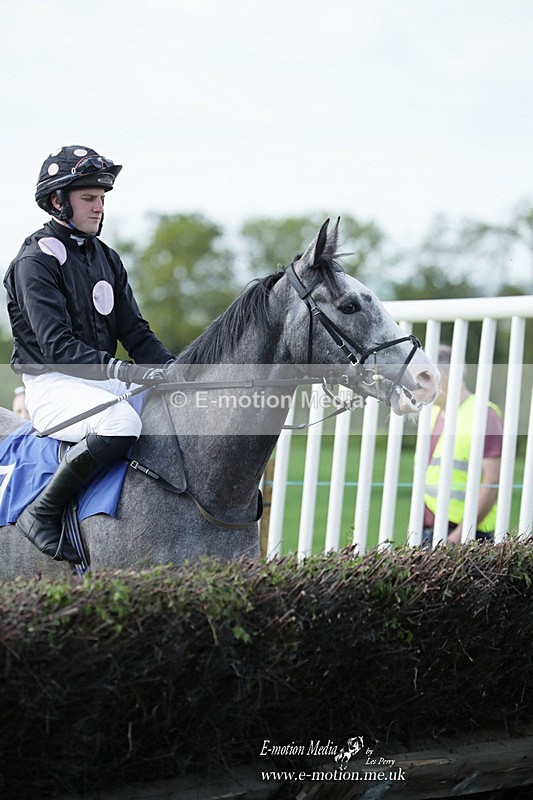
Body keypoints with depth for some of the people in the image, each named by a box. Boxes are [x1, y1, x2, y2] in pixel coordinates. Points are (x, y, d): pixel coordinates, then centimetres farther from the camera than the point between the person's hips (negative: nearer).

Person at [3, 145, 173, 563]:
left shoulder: (106, 259, 14)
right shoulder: (35, 261, -10)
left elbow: (136, 332, 12)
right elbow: (57, 346, -20)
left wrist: (175, 372, -6)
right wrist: (122, 370, -32)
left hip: (104, 382, 8)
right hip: (52, 385, -8)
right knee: (122, 421, -36)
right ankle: (42, 513, -22)